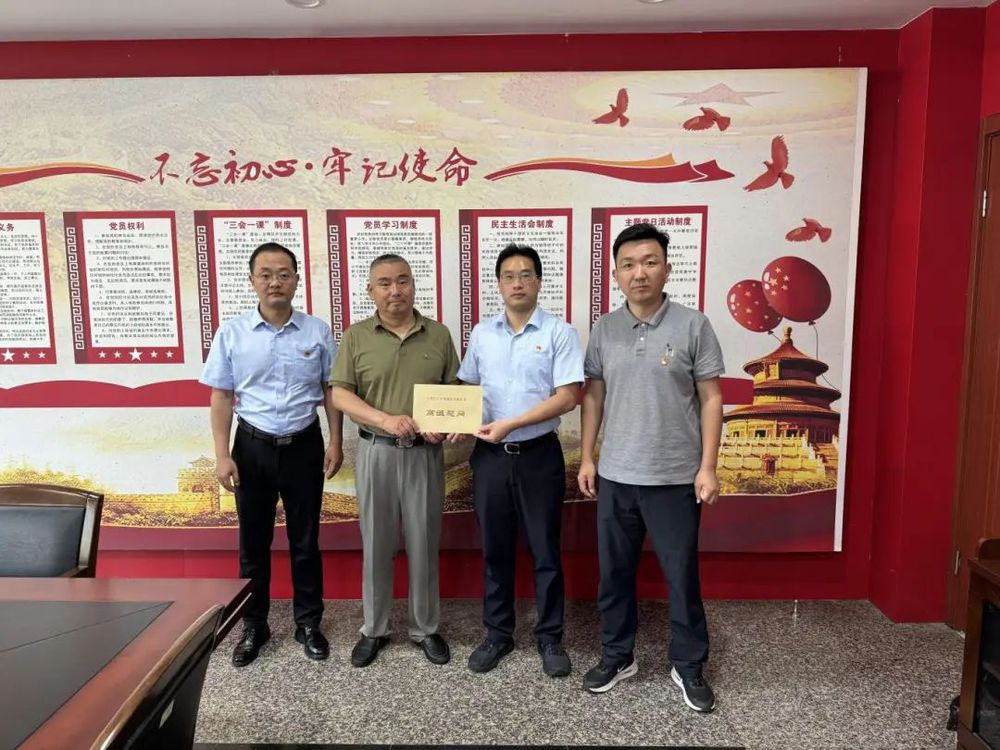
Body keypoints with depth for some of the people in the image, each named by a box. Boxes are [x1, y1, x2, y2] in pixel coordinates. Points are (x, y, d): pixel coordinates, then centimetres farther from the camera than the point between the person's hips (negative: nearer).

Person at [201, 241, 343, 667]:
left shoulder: (318, 332, -2)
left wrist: (335, 442, -1)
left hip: (304, 445, 0)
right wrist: (222, 456, -5)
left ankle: (308, 624, 27)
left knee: (305, 541, 11)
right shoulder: (232, 333, -3)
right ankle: (254, 627, 28)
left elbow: (331, 390, 4)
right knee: (253, 543, 12)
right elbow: (221, 397, 0)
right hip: (253, 446, 0)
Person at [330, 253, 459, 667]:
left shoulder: (439, 334, 3)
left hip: (425, 453, 0)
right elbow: (340, 394, -4)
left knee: (424, 544, 9)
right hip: (376, 451, 0)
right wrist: (385, 419, -19)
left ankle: (426, 628, 26)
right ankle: (374, 629, 27)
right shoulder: (356, 336, 0)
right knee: (376, 545, 10)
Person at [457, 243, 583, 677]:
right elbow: (467, 389, 13)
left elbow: (567, 397, -12)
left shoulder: (559, 333, -6)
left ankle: (550, 638, 25)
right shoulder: (482, 333, 7)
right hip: (490, 456, 4)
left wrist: (511, 424, -19)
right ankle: (498, 634, 29)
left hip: (539, 455, -3)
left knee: (545, 551, 8)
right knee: (495, 550, 13)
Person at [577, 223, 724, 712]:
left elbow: (711, 400, -3)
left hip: (676, 478, -3)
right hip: (615, 476, 3)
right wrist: (586, 459, 6)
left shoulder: (693, 326, -5)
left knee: (682, 576, 10)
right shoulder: (604, 330, 4)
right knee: (614, 573, 14)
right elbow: (593, 397, 9)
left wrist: (707, 467, -8)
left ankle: (689, 666, 30)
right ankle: (616, 656, 33)